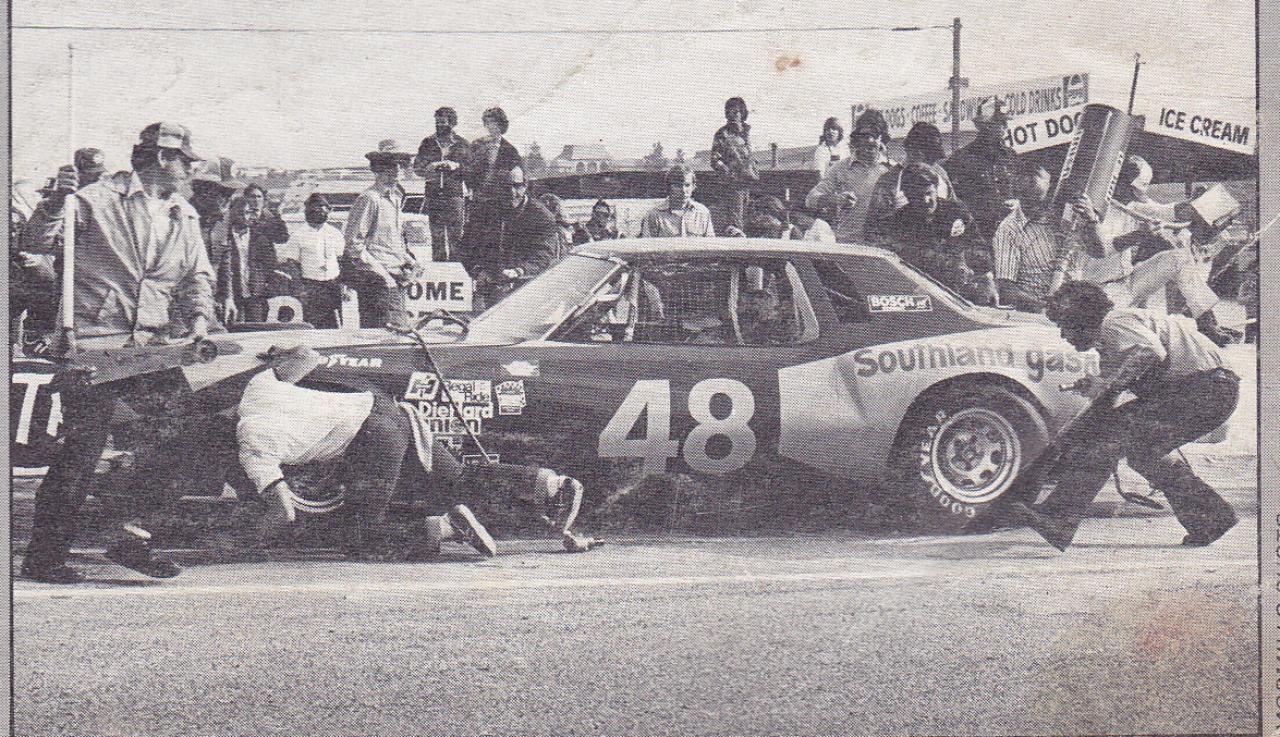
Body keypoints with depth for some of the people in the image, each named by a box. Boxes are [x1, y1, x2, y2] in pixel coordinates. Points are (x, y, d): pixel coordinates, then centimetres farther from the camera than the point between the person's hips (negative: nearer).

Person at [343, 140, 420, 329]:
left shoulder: (396, 196, 17)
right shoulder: (369, 199, -11)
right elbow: (353, 244, -13)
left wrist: (408, 260, 14)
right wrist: (381, 274, -14)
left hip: (394, 277, 8)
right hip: (375, 279, -8)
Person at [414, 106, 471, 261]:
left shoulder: (462, 144, 7)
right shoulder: (428, 143, 13)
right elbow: (417, 167, 11)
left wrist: (456, 166, -13)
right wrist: (430, 166, -9)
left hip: (455, 195, -2)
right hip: (433, 195, 2)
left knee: (456, 236, -7)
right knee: (436, 236, 4)